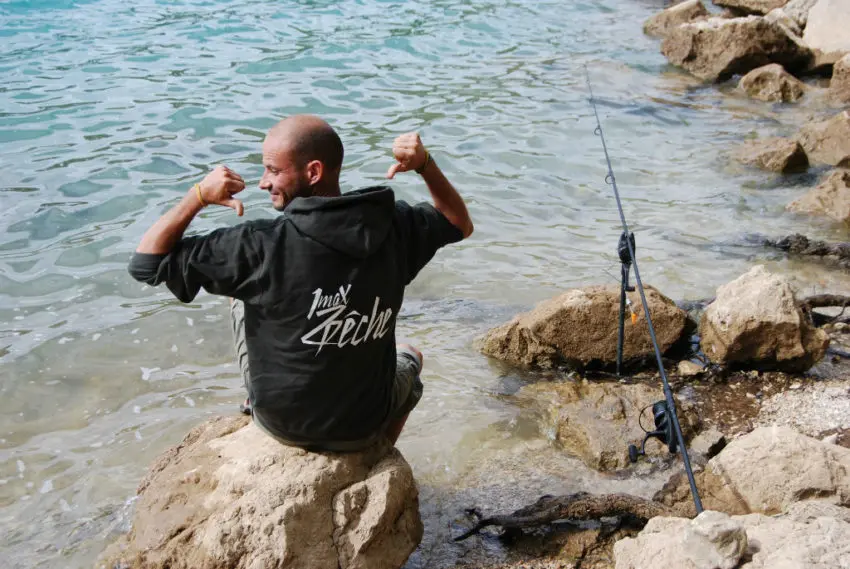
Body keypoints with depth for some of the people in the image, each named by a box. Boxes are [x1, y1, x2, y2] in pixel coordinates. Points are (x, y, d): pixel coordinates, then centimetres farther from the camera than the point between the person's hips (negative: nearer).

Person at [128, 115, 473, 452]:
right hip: (364, 427, 2)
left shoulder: (261, 246, -27)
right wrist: (425, 164, -4)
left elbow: (146, 263, -19)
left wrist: (198, 195, -18)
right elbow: (460, 224, 7)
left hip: (282, 423, -2)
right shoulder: (394, 227, -16)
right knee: (410, 357, 37)